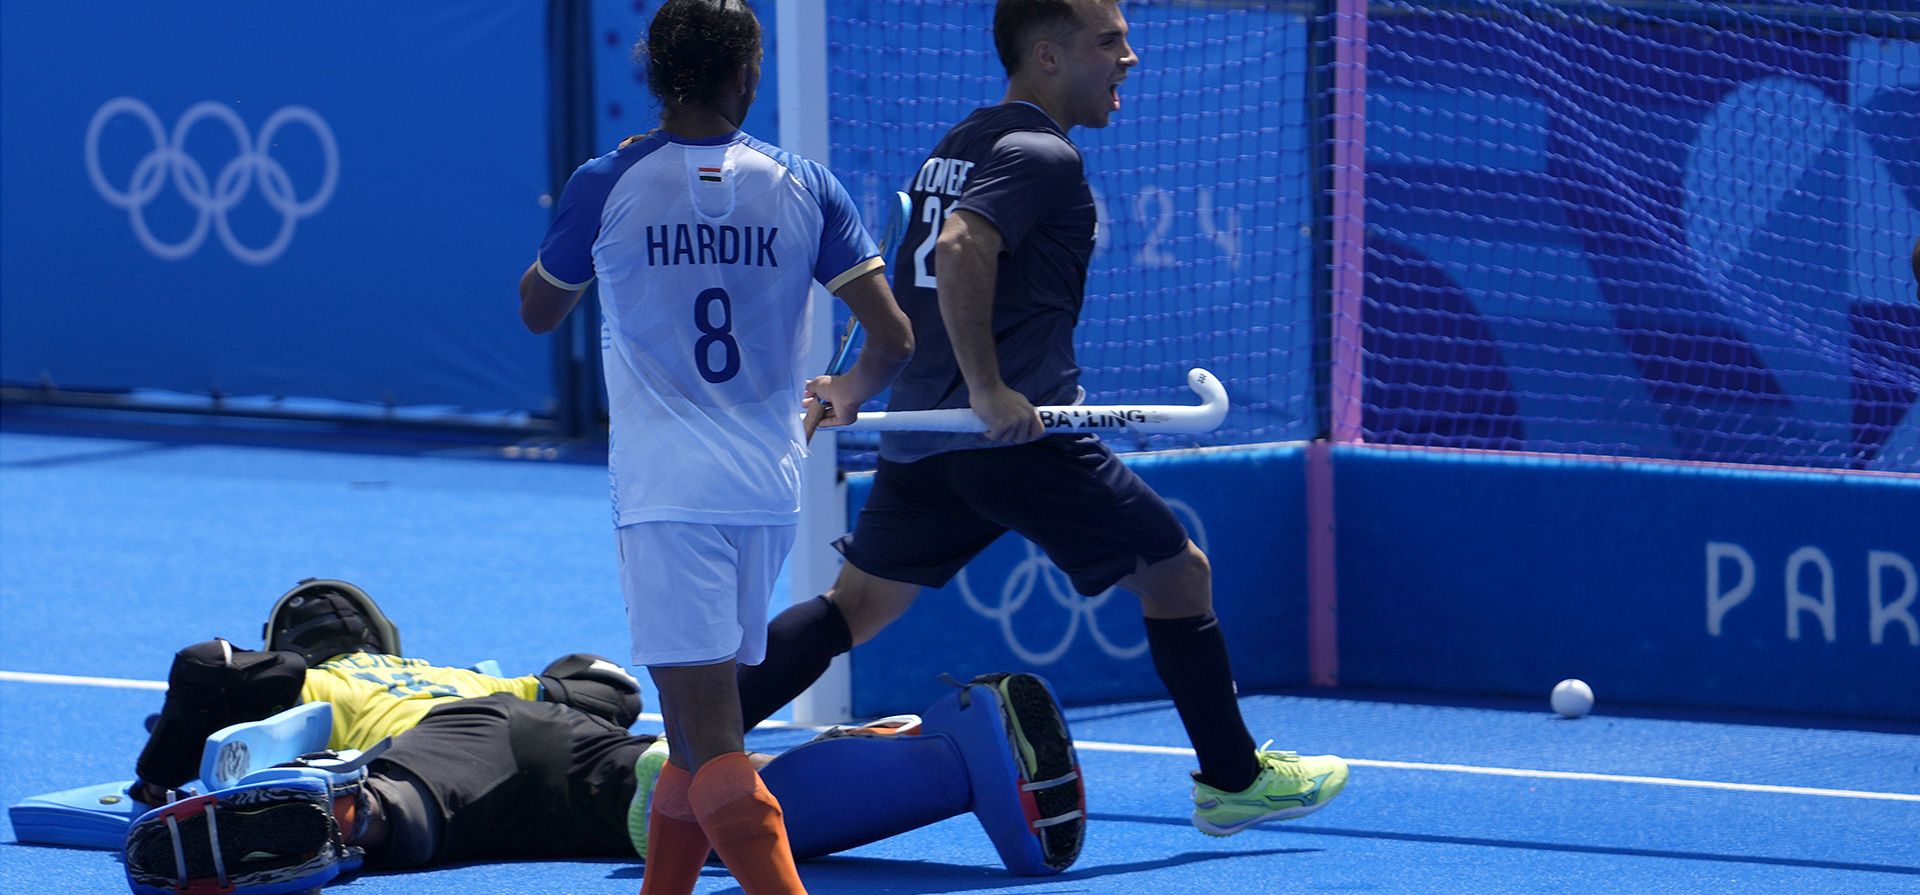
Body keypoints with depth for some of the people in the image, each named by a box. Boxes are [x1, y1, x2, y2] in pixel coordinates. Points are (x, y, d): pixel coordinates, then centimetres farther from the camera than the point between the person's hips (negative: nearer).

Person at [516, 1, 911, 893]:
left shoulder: (608, 186, -3)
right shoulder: (802, 187, 2)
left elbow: (537, 309, 15)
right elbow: (892, 335, 1)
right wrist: (849, 393, 24)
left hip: (667, 492, -4)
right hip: (768, 485, 4)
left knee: (708, 738, -11)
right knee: (701, 726, 19)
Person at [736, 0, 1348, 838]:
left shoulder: (957, 146, 18)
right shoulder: (1043, 156, -11)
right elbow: (961, 250, -26)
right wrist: (989, 392, -27)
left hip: (920, 436, 9)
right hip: (1019, 438, -9)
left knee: (854, 605, 12)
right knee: (1177, 573, 5)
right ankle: (1233, 778, 13)